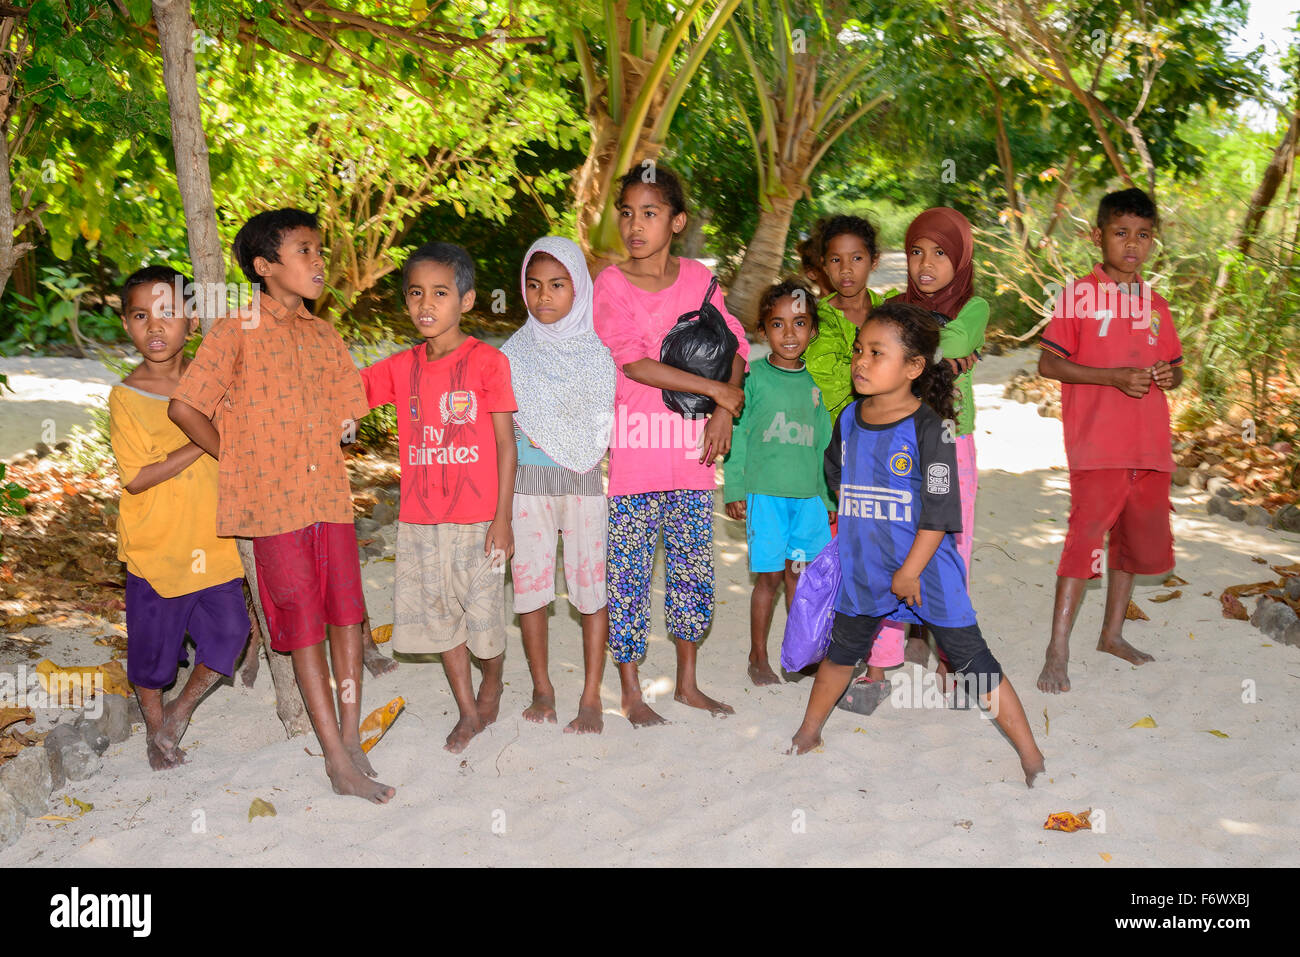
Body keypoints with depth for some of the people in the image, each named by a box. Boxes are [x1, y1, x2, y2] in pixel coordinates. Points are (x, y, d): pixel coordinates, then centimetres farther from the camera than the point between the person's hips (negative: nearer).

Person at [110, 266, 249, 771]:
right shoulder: (126, 397, -10)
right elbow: (136, 478, -18)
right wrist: (202, 444, -21)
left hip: (214, 543, 3)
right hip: (155, 548, -3)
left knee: (229, 632, -1)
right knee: (153, 644, 10)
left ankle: (183, 707, 25)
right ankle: (155, 730, 34)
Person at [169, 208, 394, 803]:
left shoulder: (324, 336, 11)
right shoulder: (236, 332, -5)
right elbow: (184, 406, -10)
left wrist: (300, 454, 3)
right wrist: (237, 460, -2)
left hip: (329, 495, 5)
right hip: (275, 505, -5)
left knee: (347, 616, 6)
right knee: (305, 629, 2)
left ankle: (350, 742, 20)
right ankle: (338, 763, 8)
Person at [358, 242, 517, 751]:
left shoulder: (488, 362, -8)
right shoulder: (401, 367, 4)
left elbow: (505, 442, -7)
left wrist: (502, 517, -9)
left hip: (477, 517, -4)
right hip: (420, 518, 4)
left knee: (484, 612, 7)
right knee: (439, 612, 12)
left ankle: (491, 685, 37)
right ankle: (467, 710, 29)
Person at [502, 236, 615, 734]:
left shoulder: (597, 351, 1)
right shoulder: (515, 352, 4)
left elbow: (605, 431, 1)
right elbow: (501, 426, 2)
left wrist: (543, 435, -10)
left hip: (586, 480, -1)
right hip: (528, 479, 1)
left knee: (592, 582, 0)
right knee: (530, 580, 5)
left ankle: (591, 697, 11)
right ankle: (542, 689, 22)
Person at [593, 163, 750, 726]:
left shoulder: (697, 278, 6)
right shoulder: (611, 284, -5)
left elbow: (735, 347, 9)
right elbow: (633, 363, -14)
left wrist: (723, 412, -7)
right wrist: (719, 390, -12)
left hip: (692, 452, 4)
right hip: (633, 454, -3)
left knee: (694, 571, 12)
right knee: (628, 574, 3)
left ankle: (687, 682, 28)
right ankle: (631, 693, 18)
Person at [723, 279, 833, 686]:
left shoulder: (816, 382, 7)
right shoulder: (753, 377, -3)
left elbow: (824, 442, 13)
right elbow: (737, 435, -1)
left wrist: (830, 498, 13)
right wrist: (734, 490, -5)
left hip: (808, 493, 3)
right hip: (764, 492, -3)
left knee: (799, 572, 10)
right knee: (769, 575, 0)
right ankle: (758, 658, 14)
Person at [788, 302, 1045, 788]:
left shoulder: (927, 426, -16)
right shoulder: (849, 419, 1)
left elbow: (939, 512, -16)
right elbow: (836, 478, 20)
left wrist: (910, 571, -15)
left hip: (925, 567, -5)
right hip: (863, 567, 5)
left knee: (973, 661, -1)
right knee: (842, 650, 20)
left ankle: (1031, 757, 9)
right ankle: (807, 734, 39)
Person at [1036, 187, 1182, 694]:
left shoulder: (1155, 304, 14)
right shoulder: (1078, 295, -2)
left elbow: (1175, 367, 21)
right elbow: (1048, 363, -7)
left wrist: (1168, 375, -3)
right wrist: (1113, 377, -16)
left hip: (1150, 446, 6)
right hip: (1097, 446, -6)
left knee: (1137, 538, 13)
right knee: (1086, 535, -12)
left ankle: (1112, 633, 28)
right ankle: (1058, 649, -9)